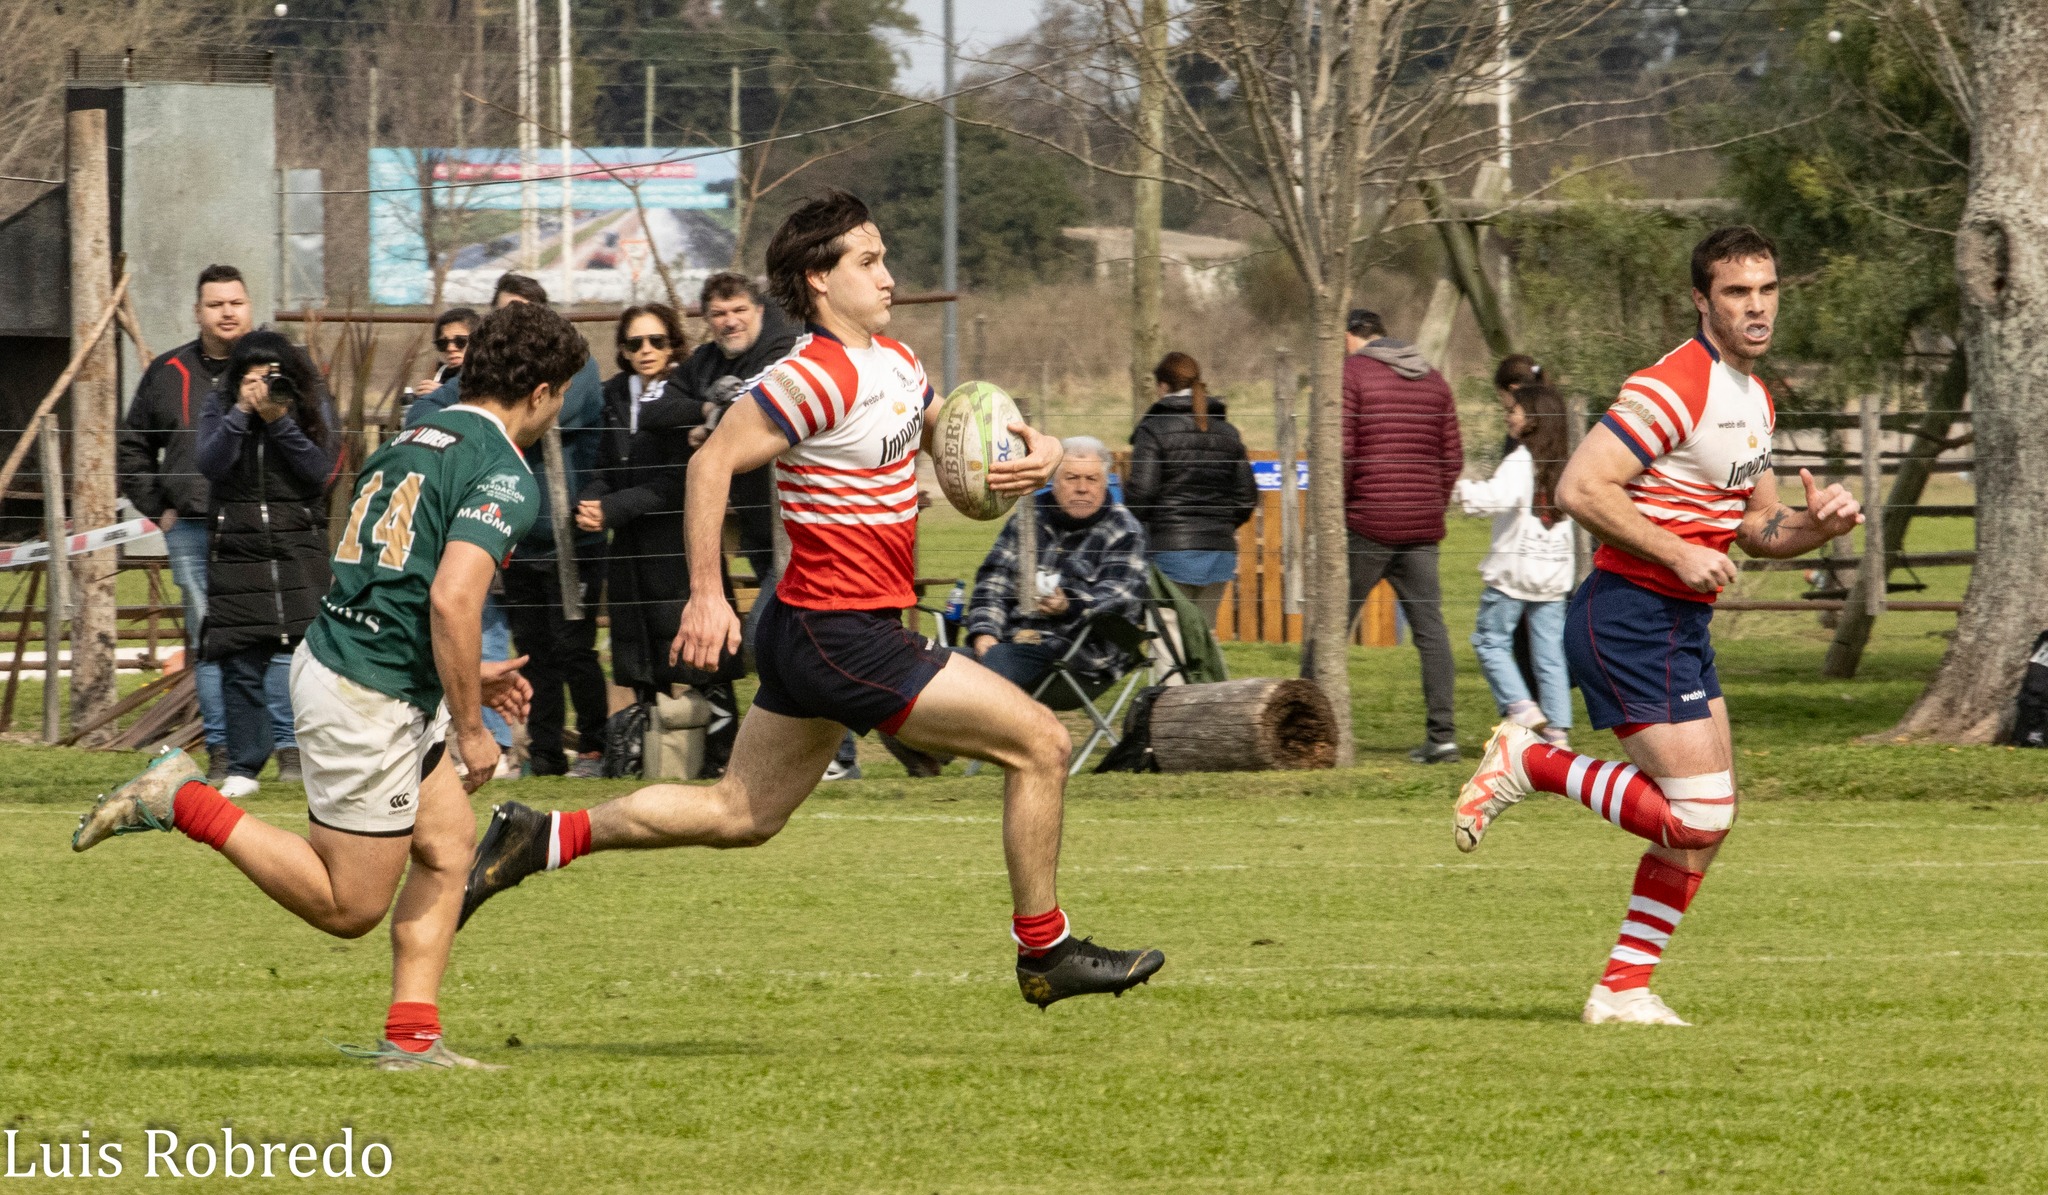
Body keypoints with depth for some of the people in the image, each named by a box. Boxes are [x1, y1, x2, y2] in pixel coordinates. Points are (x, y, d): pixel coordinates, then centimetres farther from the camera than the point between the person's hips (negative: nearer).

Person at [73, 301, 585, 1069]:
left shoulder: (417, 439, 15)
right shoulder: (503, 476, -14)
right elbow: (452, 600, -26)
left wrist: (464, 676, 27)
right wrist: (471, 728, -17)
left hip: (333, 655, 10)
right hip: (368, 700, -10)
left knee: (449, 843, 12)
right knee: (349, 907, 0)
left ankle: (411, 1036, 9)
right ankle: (184, 803, -3)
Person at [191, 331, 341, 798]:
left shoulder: (311, 408, 3)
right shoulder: (221, 407, 5)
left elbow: (320, 471, -8)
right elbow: (210, 464, -10)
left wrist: (280, 422, -16)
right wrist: (242, 413, -16)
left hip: (300, 549, -1)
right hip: (236, 552, 1)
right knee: (240, 666, 0)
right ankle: (243, 767, 8)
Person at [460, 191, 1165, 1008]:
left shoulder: (895, 362, 12)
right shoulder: (819, 378, -18)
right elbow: (712, 463, -19)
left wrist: (1035, 450, 4)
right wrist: (706, 595, -23)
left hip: (817, 634, 10)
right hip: (843, 639, -10)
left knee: (741, 814, 16)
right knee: (1039, 743, -7)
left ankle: (540, 839, 17)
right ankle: (1045, 952, 4)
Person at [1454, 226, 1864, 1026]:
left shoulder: (1753, 398, 15)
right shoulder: (1672, 388, -16)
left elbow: (1756, 527, 22)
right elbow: (1580, 488, -22)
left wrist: (1817, 524, 1)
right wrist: (1679, 554, -22)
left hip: (1682, 624, 10)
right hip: (1631, 620, -10)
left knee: (1708, 819, 7)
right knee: (1698, 817, -15)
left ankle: (1623, 989, 13)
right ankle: (1529, 762, -2)